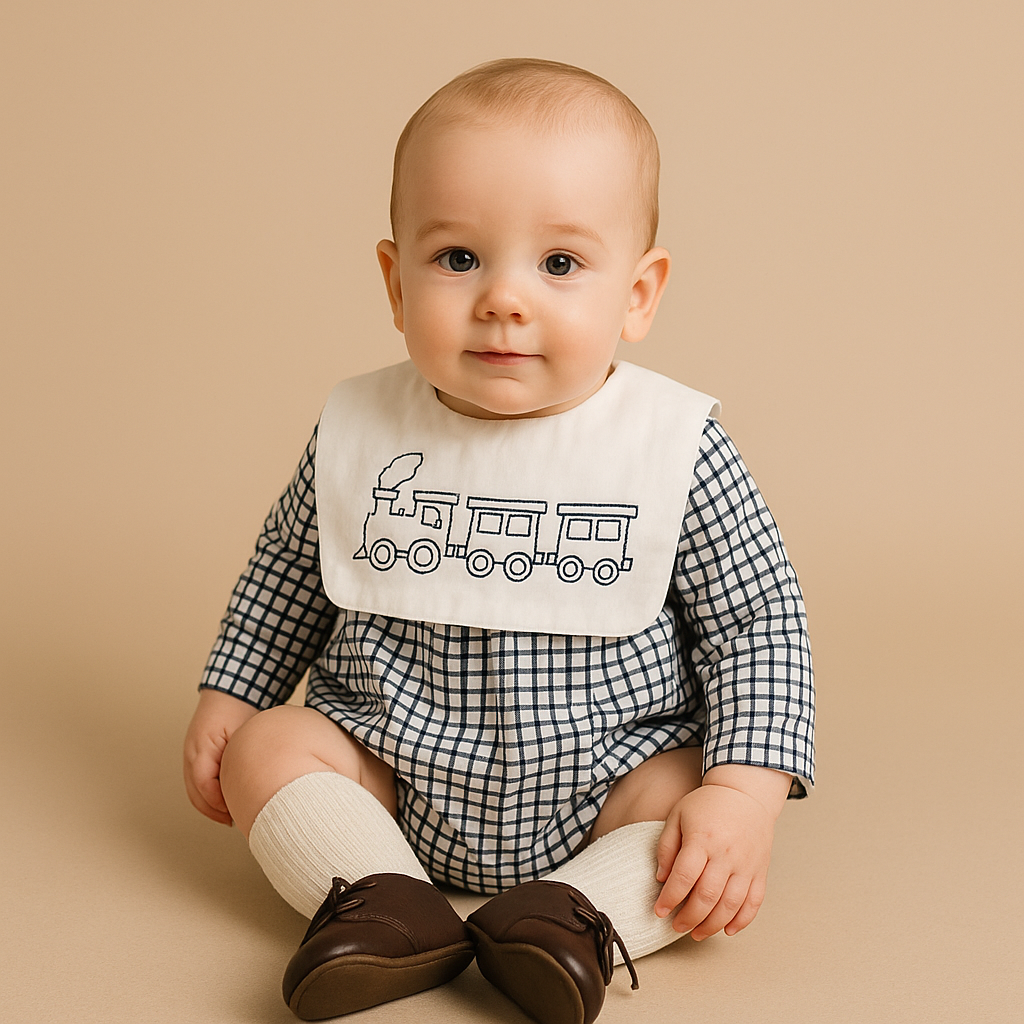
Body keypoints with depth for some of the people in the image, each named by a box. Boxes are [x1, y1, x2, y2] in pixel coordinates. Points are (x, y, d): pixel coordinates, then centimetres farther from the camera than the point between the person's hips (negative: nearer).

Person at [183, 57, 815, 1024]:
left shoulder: (676, 448, -14)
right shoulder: (358, 435, -7)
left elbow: (758, 621, -8)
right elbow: (287, 572, 12)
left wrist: (746, 790, -18)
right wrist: (228, 694, 11)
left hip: (602, 788, -2)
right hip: (391, 770, 3)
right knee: (266, 747, -14)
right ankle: (388, 906, -23)